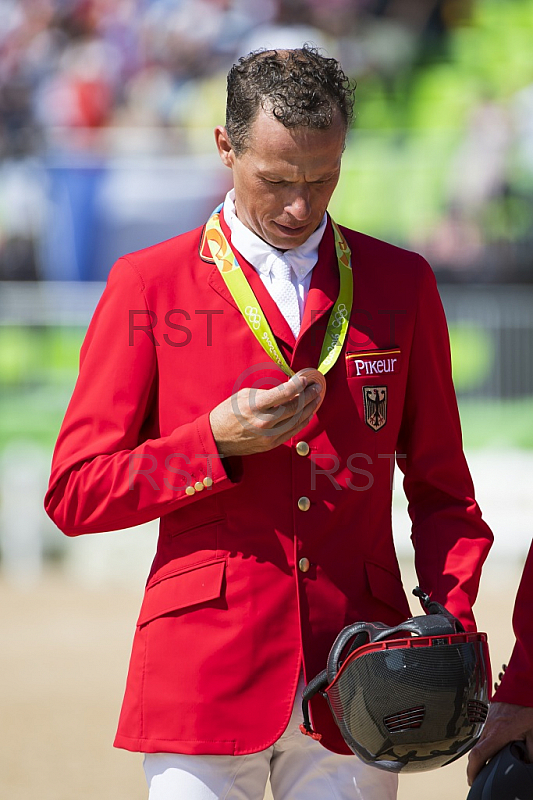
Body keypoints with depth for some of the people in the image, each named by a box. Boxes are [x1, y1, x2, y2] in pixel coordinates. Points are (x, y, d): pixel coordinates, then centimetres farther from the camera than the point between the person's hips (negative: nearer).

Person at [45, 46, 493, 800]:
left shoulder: (401, 285, 11)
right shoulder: (150, 285, 4)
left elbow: (441, 489, 14)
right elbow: (75, 495, 2)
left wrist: (453, 625, -3)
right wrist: (216, 444, -11)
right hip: (206, 674, -2)